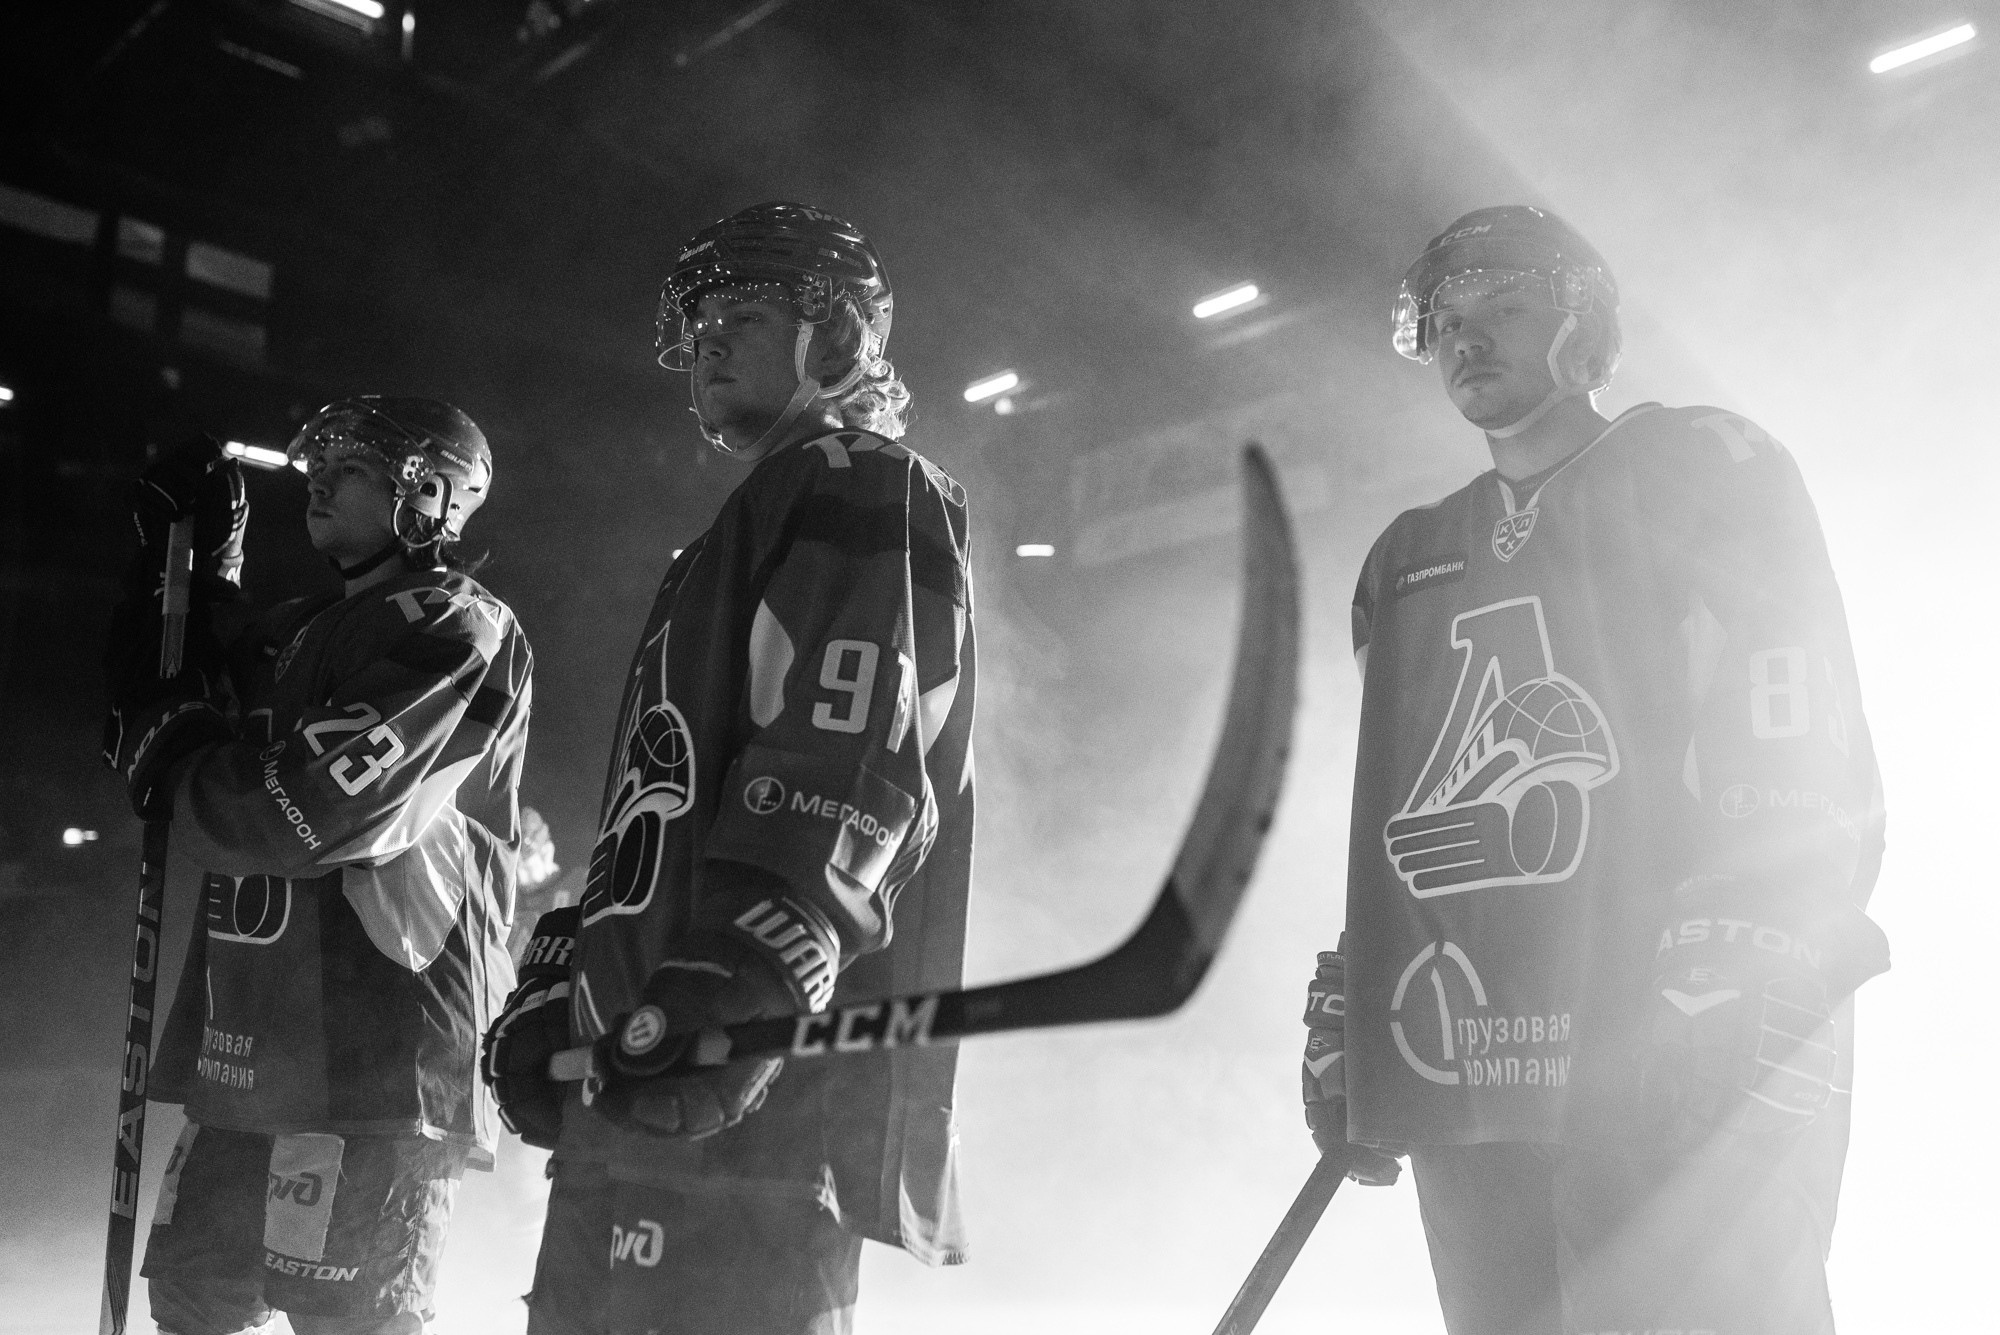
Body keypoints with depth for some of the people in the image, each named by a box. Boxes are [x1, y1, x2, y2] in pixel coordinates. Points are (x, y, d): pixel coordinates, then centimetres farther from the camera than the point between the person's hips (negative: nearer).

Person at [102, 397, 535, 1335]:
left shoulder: (459, 632, -10)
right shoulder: (300, 630, 18)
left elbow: (310, 814, -18)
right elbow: (154, 706, 21)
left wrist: (167, 763, -1)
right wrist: (193, 566, 11)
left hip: (376, 1055, -8)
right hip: (250, 1045, 9)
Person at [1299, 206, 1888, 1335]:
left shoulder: (1704, 471, 5)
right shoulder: (1405, 561, 23)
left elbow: (1808, 754, -7)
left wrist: (1742, 958, -20)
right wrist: (1346, 1021, 16)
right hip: (1466, 1073, 6)